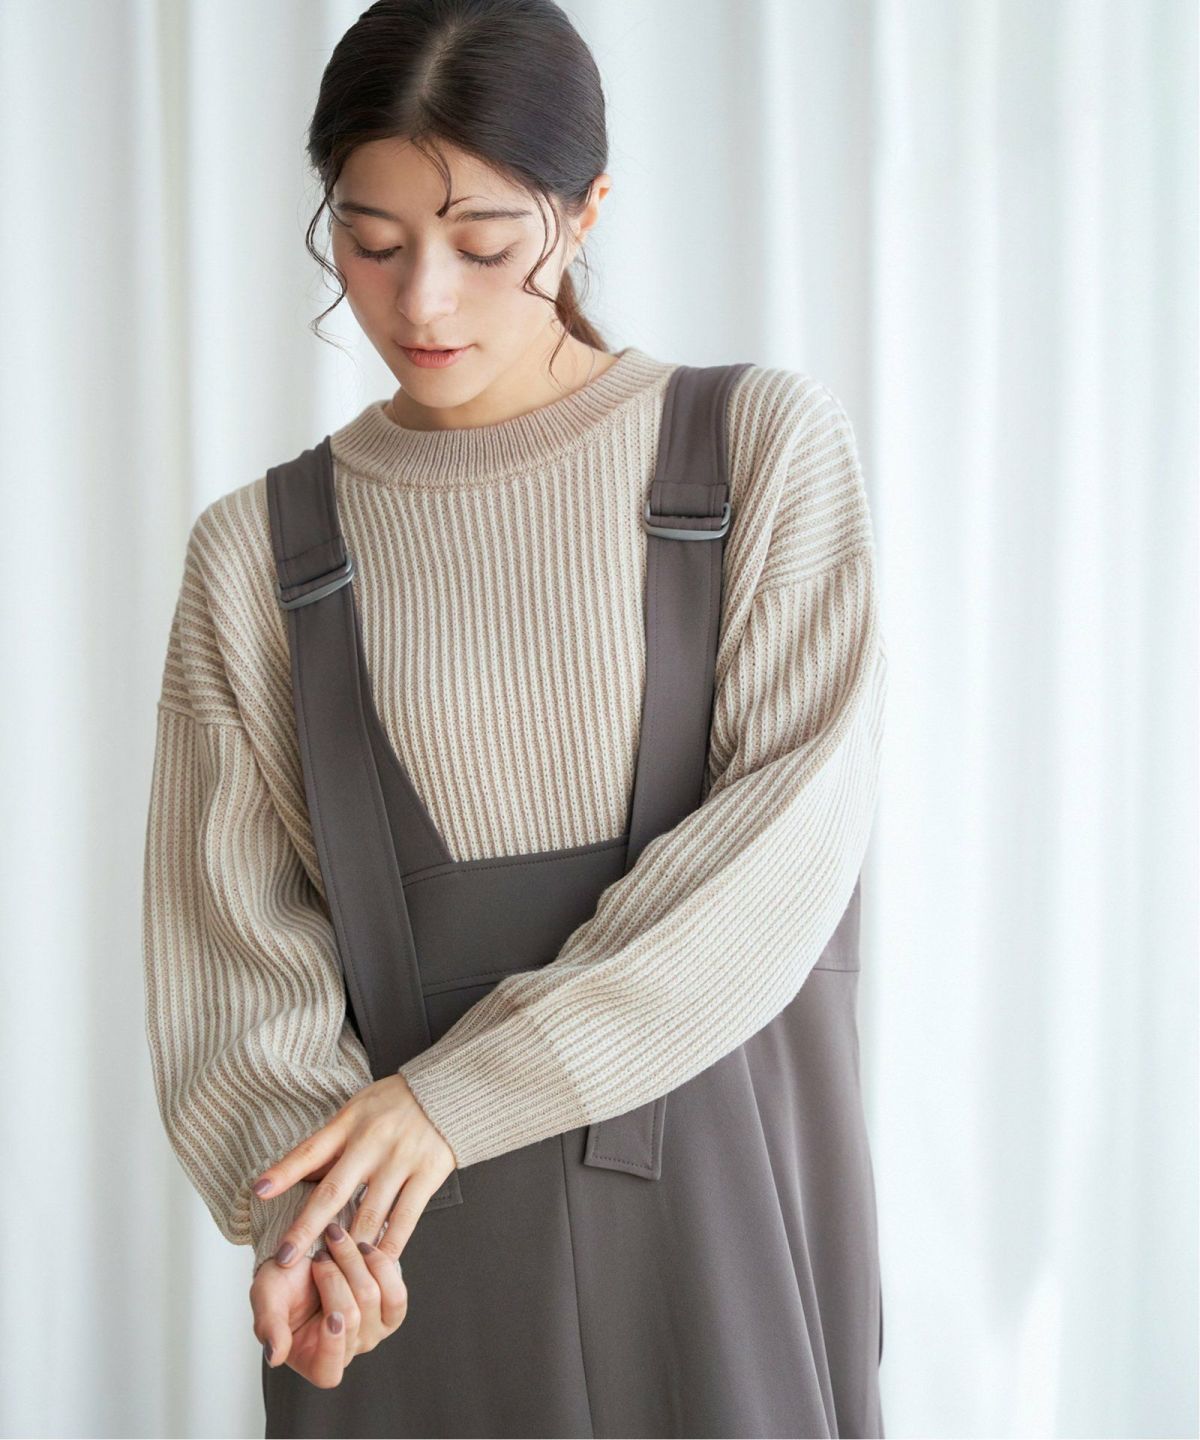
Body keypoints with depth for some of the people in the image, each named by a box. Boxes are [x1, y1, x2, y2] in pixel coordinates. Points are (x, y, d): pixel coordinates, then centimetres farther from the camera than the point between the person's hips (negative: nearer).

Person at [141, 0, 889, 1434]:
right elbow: (233, 920, -1)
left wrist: (467, 1089, -18)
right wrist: (300, 1188, -20)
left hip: (723, 1165, -1)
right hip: (407, 1223, 1)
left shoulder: (765, 442, -3)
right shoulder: (255, 550, 2)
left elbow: (792, 831, -12)